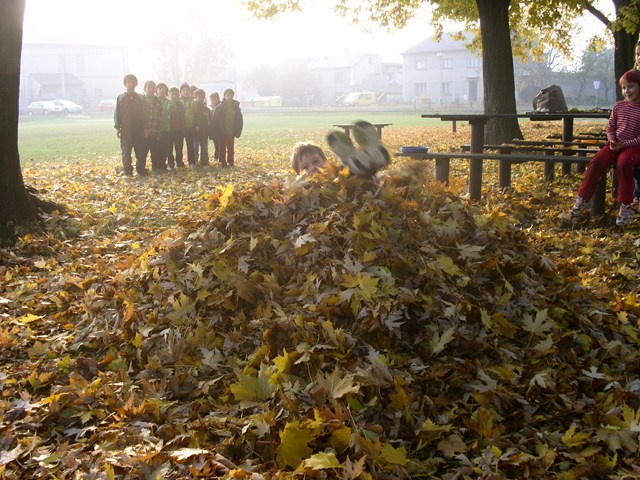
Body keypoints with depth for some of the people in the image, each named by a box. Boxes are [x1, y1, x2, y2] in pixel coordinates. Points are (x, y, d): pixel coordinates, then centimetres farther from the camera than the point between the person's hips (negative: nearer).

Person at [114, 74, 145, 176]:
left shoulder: (139, 98, 10)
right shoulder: (121, 97, 4)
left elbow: (143, 113, 12)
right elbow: (117, 113, 2)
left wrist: (144, 127, 5)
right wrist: (117, 127, -6)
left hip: (138, 128, 2)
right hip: (125, 128, -2)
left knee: (140, 150, 3)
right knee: (126, 151, -2)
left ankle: (140, 169, 11)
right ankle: (127, 170, 0)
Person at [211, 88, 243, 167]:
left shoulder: (236, 107, 1)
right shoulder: (219, 107, -7)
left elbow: (239, 120, 3)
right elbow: (215, 121, -7)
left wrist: (238, 131, -3)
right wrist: (216, 133, -12)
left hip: (231, 132, 2)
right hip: (222, 133, -2)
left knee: (231, 148, 8)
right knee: (222, 148, 5)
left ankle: (231, 162, 15)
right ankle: (223, 162, 11)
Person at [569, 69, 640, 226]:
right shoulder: (619, 106, 10)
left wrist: (624, 144, -18)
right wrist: (612, 141, -6)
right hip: (615, 145, 4)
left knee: (623, 163, -36)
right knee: (597, 161, -24)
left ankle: (626, 206, -25)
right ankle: (582, 199, -16)